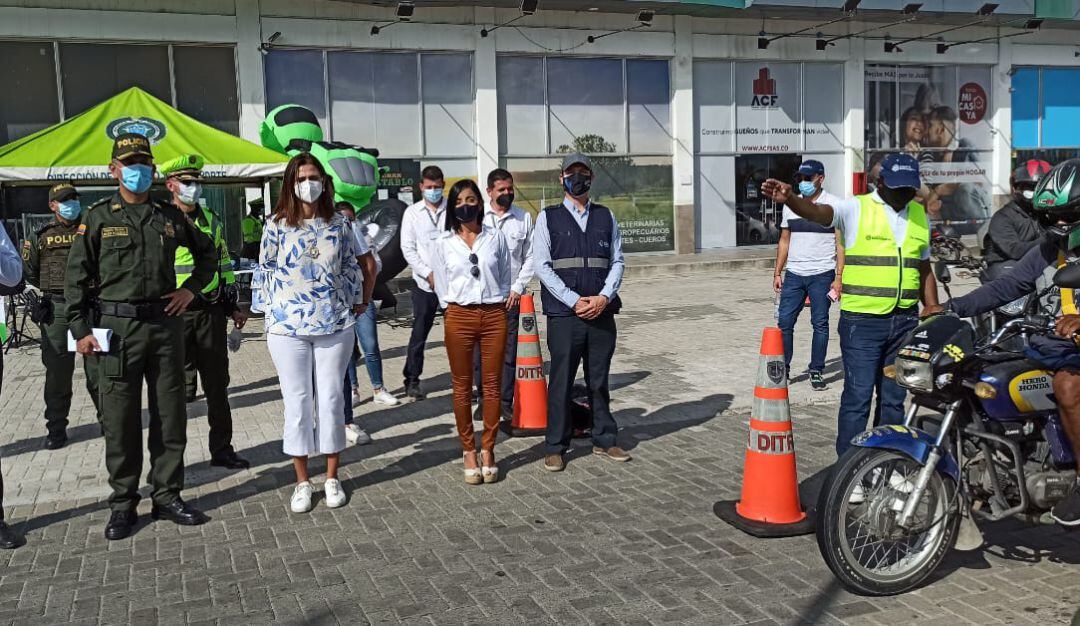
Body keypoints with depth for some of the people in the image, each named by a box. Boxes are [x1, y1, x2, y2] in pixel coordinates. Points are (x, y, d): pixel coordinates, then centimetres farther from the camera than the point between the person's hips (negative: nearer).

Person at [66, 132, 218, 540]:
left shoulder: (170, 216, 9)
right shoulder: (98, 217, 1)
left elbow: (208, 254, 22)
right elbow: (76, 277, 0)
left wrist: (192, 289, 7)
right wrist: (80, 330, -6)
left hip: (165, 324, 3)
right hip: (116, 327, -3)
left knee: (170, 415, 7)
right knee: (120, 419, 2)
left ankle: (167, 496, 19)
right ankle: (123, 504, 14)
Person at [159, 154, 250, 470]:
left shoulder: (212, 221, 13)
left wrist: (233, 307, 15)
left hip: (211, 312, 5)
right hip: (175, 314, -4)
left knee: (217, 385, 10)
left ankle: (222, 449, 21)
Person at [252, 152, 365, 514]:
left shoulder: (338, 225, 5)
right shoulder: (277, 225, 0)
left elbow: (351, 268, 13)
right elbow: (265, 273, 3)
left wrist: (356, 301, 12)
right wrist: (269, 315, 2)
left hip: (335, 325, 1)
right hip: (287, 326, -1)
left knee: (331, 398, 6)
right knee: (296, 401, 4)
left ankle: (332, 477, 19)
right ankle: (302, 482, 16)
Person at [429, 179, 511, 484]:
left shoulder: (496, 237, 5)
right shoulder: (442, 243, 4)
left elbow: (505, 278, 12)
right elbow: (441, 286, 9)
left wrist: (496, 305, 10)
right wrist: (453, 309, 7)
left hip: (494, 315, 1)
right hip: (459, 317, 0)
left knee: (492, 385, 3)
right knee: (462, 387, 4)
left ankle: (488, 450, 14)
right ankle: (469, 451, 14)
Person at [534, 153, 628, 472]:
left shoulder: (606, 216, 12)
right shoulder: (548, 218, 3)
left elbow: (617, 261, 9)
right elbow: (541, 265, -4)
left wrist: (604, 297, -8)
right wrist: (575, 301, -11)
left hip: (602, 312, 3)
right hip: (564, 314, -3)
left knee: (599, 380, 12)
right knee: (561, 382, 1)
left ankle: (604, 440, 24)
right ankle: (555, 447, 11)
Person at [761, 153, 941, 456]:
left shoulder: (920, 215, 13)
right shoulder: (856, 209, -5)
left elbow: (924, 268, 21)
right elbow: (818, 212, -25)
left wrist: (932, 306, 10)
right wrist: (789, 199, -45)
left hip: (905, 321, 6)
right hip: (862, 320, -5)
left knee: (894, 398, 14)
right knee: (858, 397, -5)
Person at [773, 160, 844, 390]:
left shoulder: (834, 205, -2)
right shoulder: (791, 205, 11)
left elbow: (841, 244, -4)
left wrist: (838, 277, -10)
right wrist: (777, 272, 10)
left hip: (822, 275, -4)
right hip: (793, 274, 4)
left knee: (820, 324, 3)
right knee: (784, 322, 0)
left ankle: (816, 371, 12)